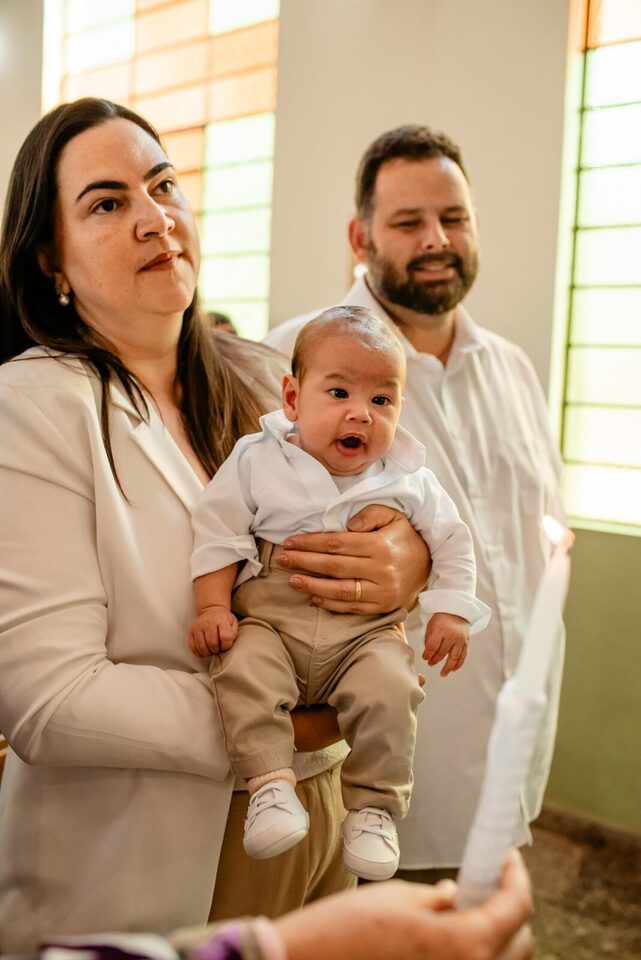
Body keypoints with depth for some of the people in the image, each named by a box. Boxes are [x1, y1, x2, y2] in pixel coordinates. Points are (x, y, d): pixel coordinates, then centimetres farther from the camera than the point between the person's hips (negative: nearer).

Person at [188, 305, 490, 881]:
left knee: (390, 688, -26)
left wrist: (451, 611, 2)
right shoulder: (257, 461, 1)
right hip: (268, 619, 0)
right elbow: (218, 532, 2)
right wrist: (213, 607, -9)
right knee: (244, 671, -30)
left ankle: (374, 808, -10)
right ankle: (271, 786, -21)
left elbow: (451, 540, 13)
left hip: (367, 632, 1)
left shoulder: (409, 481, 5)